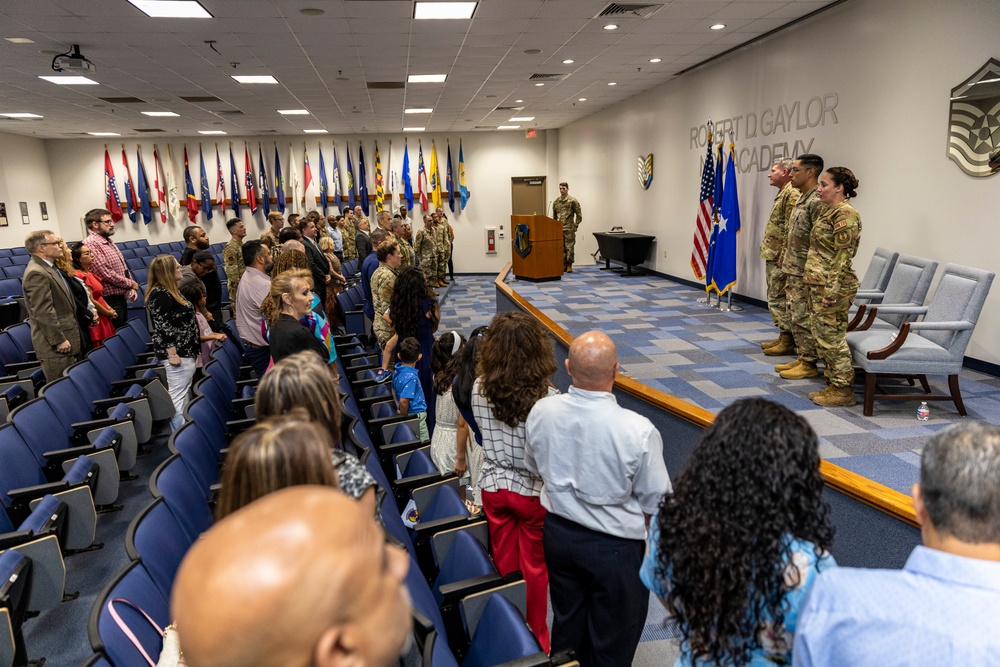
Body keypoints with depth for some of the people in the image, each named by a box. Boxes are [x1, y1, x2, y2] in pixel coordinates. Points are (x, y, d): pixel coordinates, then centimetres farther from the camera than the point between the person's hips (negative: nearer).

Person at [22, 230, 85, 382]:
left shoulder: (49, 267, 15)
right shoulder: (36, 273, -18)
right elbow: (43, 312, -22)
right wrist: (59, 340, -20)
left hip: (67, 338, 10)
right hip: (56, 345, -10)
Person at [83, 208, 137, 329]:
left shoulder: (108, 242, 14)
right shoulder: (91, 244, -16)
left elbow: (123, 268, 21)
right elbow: (106, 274, -23)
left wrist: (131, 287, 5)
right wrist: (130, 284, -9)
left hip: (121, 298, 9)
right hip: (110, 300, -9)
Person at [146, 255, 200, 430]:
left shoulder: (170, 291, 16)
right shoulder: (160, 294, -15)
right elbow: (163, 327, -20)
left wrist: (192, 351, 24)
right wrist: (172, 353, -22)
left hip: (186, 351, 11)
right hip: (177, 353, -11)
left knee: (183, 396, 14)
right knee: (178, 397, -7)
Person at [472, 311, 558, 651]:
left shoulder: (479, 390, -13)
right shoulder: (547, 397, -25)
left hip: (493, 486, 3)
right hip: (533, 492, -3)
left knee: (504, 565, 21)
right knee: (534, 568, 17)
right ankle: (536, 637, 37)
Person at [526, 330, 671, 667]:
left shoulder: (540, 412, -15)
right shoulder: (638, 431, -29)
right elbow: (654, 501, -15)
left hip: (557, 533, 5)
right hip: (614, 547, -4)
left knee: (567, 621, 28)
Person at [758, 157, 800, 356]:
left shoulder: (792, 194, -16)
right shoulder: (782, 193, 17)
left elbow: (791, 230, -22)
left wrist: (783, 256, -22)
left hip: (781, 259, -11)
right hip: (773, 257, 11)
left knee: (779, 299, -6)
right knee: (776, 298, 15)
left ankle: (787, 342, 2)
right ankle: (783, 337, 23)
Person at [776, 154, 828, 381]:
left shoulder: (817, 202, -17)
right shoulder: (802, 198, 14)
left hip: (805, 274, -10)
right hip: (793, 271, 10)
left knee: (804, 319, -3)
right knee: (795, 317, 14)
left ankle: (809, 364, 7)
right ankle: (801, 358, 23)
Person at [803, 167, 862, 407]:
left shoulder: (845, 214, -14)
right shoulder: (830, 211, 15)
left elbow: (843, 255, -19)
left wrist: (832, 290, -22)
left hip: (831, 286, -10)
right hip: (818, 284, 10)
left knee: (831, 337, -4)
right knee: (821, 336, 13)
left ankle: (844, 390, 6)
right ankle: (833, 384, 22)